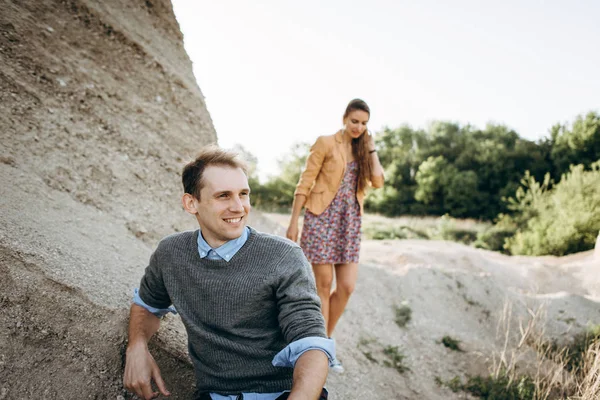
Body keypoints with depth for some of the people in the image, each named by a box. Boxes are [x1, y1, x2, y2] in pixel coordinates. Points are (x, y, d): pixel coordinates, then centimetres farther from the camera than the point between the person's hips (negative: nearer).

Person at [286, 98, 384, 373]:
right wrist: (294, 222, -8)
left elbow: (377, 181, -3)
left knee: (347, 287, 1)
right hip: (322, 217, -5)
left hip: (350, 222, 5)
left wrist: (371, 148, 1)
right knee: (324, 285, 0)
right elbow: (305, 183, -4)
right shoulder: (326, 144, -2)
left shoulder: (363, 151, 13)